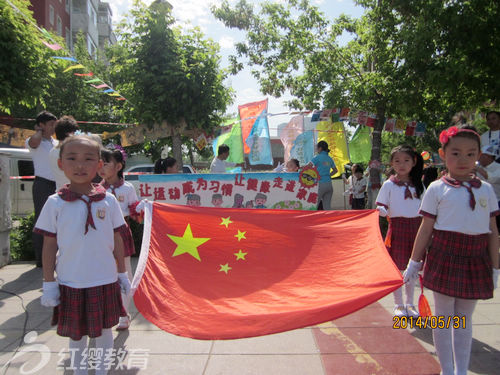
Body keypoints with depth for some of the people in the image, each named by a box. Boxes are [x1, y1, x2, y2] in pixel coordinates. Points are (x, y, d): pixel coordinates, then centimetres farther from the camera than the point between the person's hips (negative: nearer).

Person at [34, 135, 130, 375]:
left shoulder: (108, 200, -3)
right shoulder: (55, 203, -6)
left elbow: (117, 241, 4)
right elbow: (49, 245, -1)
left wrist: (122, 274, 7)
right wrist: (48, 283, 0)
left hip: (105, 280, 1)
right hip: (71, 283, -1)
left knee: (104, 329, 16)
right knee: (76, 333, 15)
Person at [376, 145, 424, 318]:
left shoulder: (418, 184, 7)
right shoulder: (389, 184, -2)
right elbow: (381, 207, -4)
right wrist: (382, 211, -26)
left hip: (416, 227, 3)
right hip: (397, 226, -3)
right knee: (397, 267, 3)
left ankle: (410, 303, 25)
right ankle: (398, 304, 18)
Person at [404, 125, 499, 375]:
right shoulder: (437, 189, -3)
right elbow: (426, 229, -2)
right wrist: (414, 263, -1)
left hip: (475, 260, 3)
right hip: (445, 257, -3)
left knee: (464, 317, 14)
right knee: (443, 315, 8)